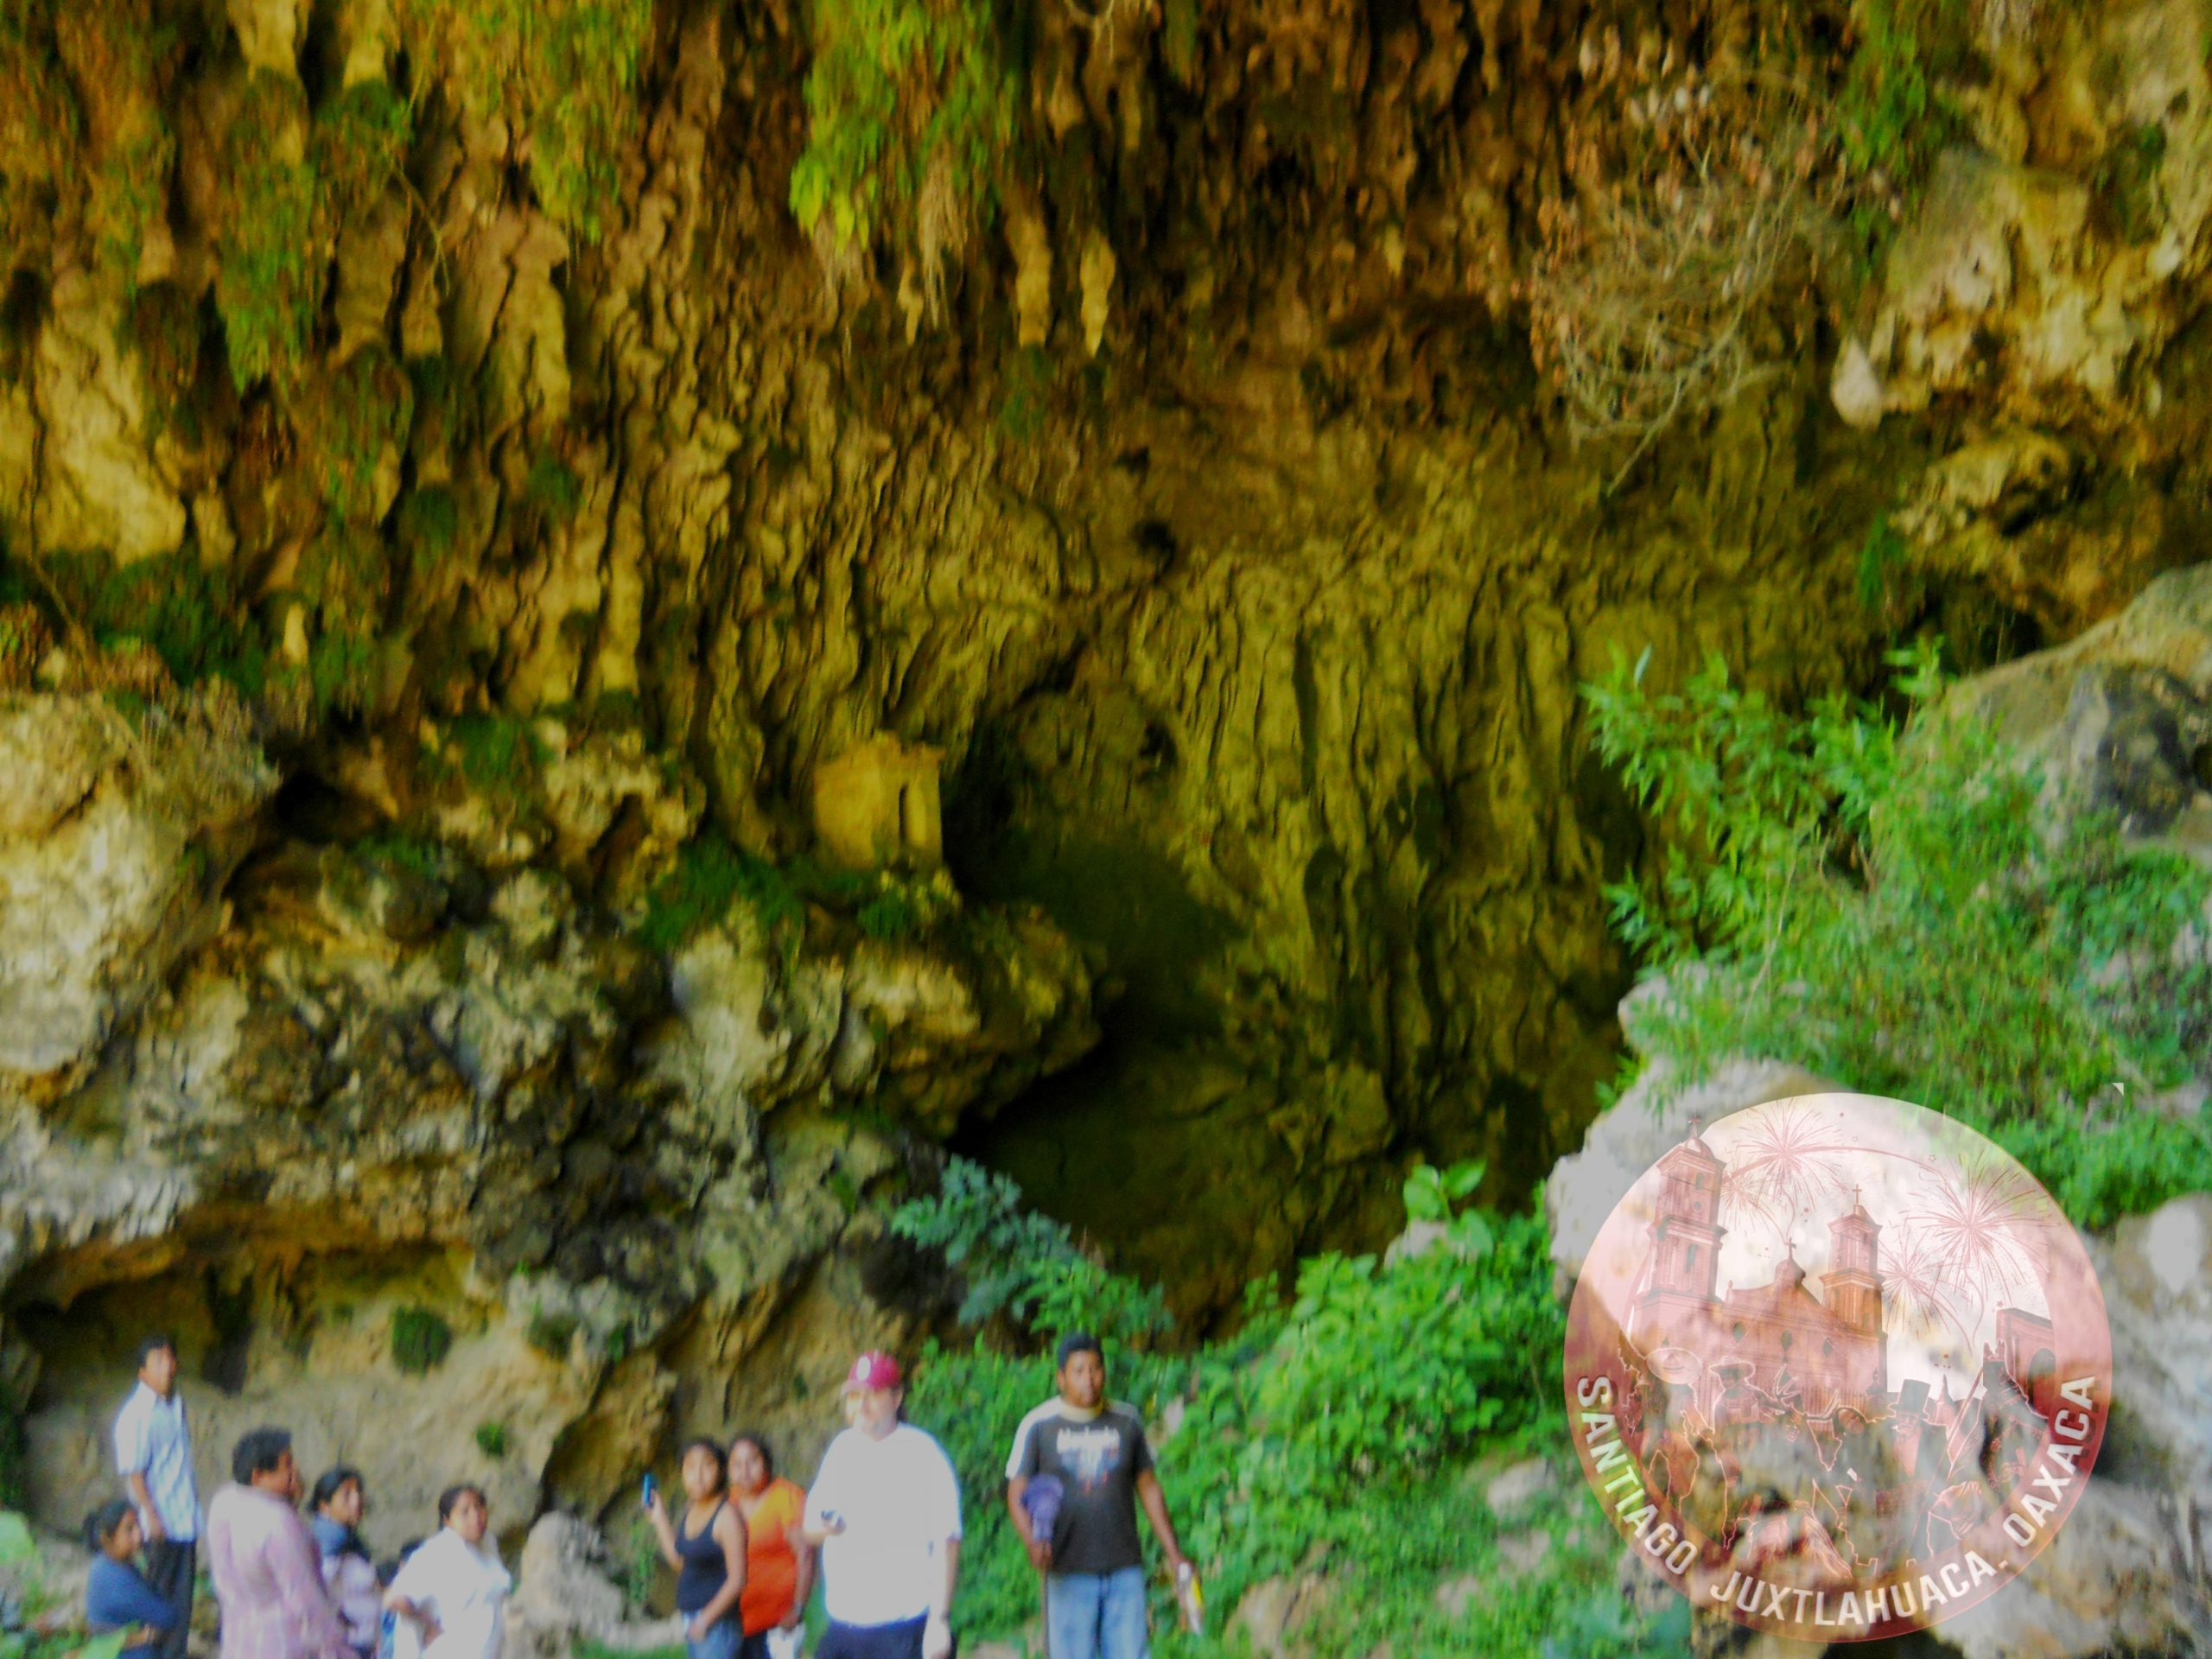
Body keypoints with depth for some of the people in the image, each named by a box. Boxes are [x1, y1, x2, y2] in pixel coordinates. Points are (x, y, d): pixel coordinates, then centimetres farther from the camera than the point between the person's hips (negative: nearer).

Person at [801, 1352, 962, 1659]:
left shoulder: (923, 1455, -5)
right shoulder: (843, 1449, 12)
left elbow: (946, 1543, -9)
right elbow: (808, 1529, 16)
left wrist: (940, 1620, -15)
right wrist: (824, 1527, -9)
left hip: (903, 1633, -6)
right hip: (843, 1627, 6)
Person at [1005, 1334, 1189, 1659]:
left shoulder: (1127, 1422, 8)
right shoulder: (1038, 1426, -1)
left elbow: (1149, 1489, 14)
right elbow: (1016, 1496, -2)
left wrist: (1174, 1555, 10)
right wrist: (1032, 1542, -21)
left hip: (1125, 1571, 2)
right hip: (1069, 1574, -2)